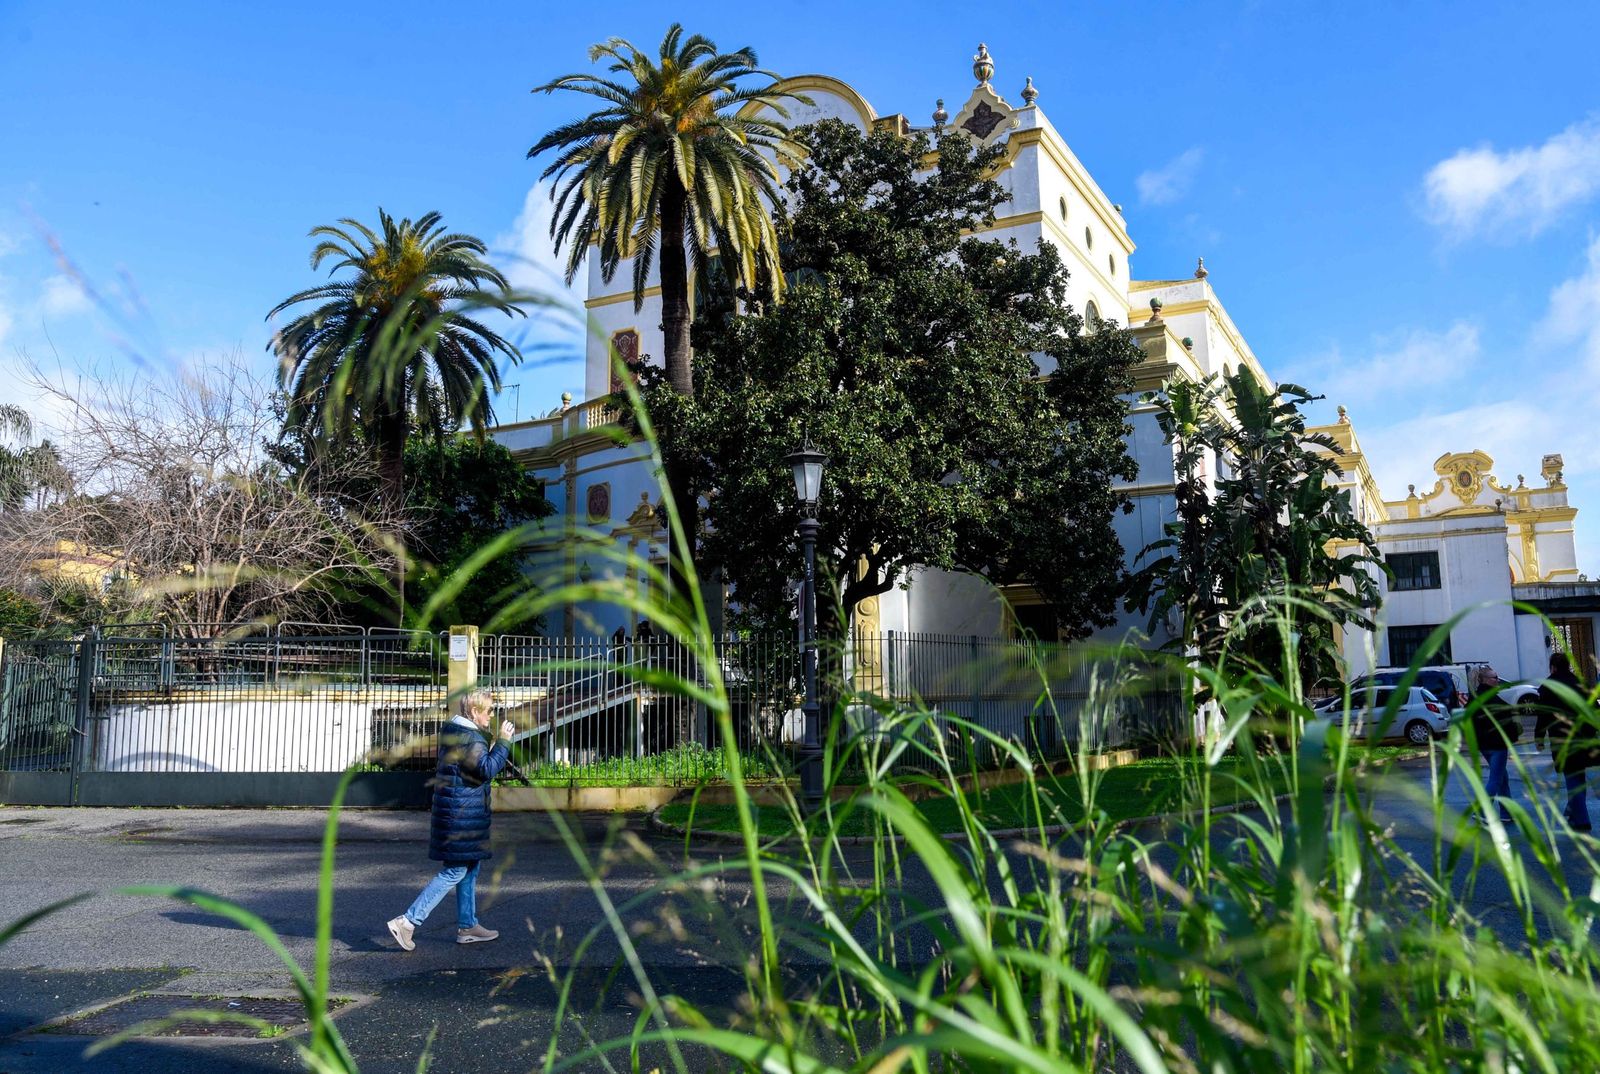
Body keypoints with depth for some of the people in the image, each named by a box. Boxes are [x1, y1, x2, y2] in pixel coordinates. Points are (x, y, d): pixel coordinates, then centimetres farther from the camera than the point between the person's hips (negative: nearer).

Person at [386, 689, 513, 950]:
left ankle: (467, 926, 25)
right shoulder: (469, 738, -20)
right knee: (455, 872, -5)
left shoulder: (453, 731, 12)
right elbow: (488, 769, -28)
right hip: (462, 815, -11)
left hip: (456, 812, 11)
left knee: (471, 868, 18)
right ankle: (407, 922, -4)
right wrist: (504, 741, -21)